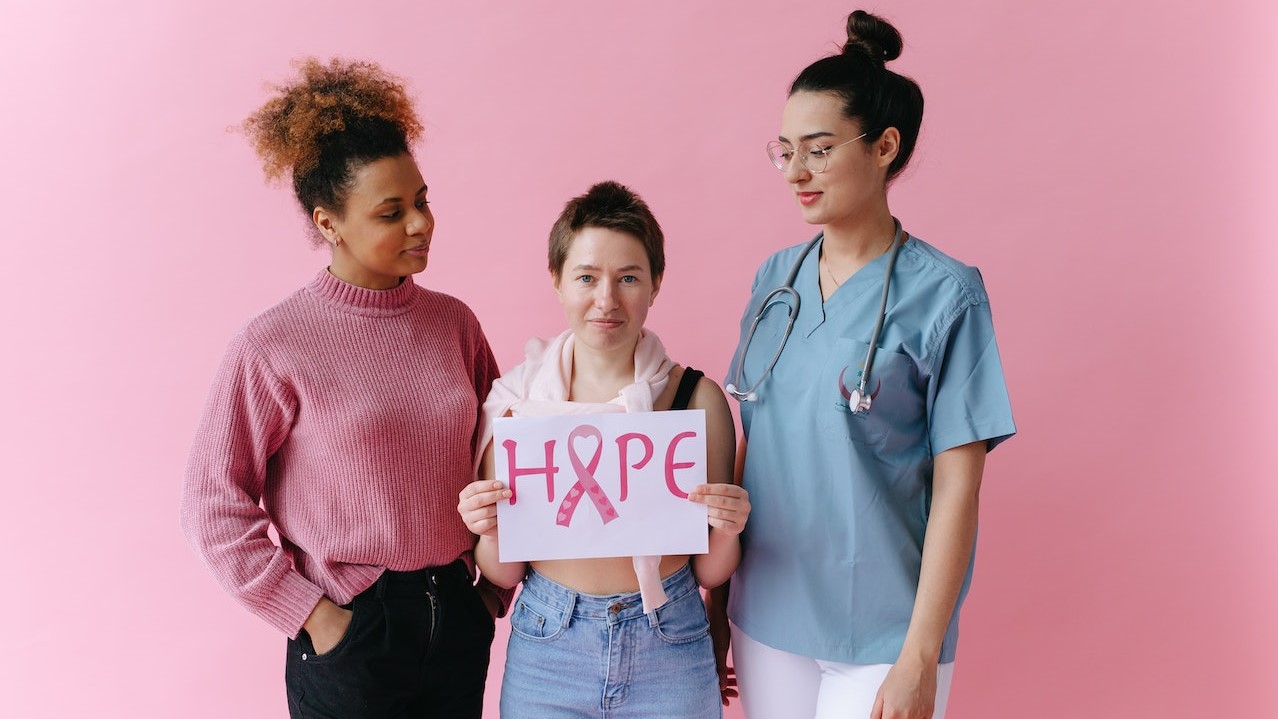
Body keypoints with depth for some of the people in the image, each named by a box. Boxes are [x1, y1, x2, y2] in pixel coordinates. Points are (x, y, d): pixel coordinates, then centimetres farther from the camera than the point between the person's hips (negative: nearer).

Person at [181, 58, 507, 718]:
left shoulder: (453, 323, 1)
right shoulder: (274, 344, -12)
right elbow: (215, 507, -10)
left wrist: (497, 584, 7)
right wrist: (310, 615, -10)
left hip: (458, 620, 4)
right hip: (350, 636, -4)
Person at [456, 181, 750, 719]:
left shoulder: (699, 399, -9)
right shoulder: (515, 398, -7)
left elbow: (709, 573, 0)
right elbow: (504, 573, 1)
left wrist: (726, 532, -20)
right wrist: (489, 532, -19)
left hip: (668, 653, 0)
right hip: (546, 649, 1)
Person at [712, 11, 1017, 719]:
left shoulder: (945, 294, -11)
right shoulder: (776, 277, 3)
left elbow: (957, 489, -11)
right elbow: (749, 443, 8)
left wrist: (920, 658, -14)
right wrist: (715, 596, 9)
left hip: (881, 632, -4)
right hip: (766, 618, 4)